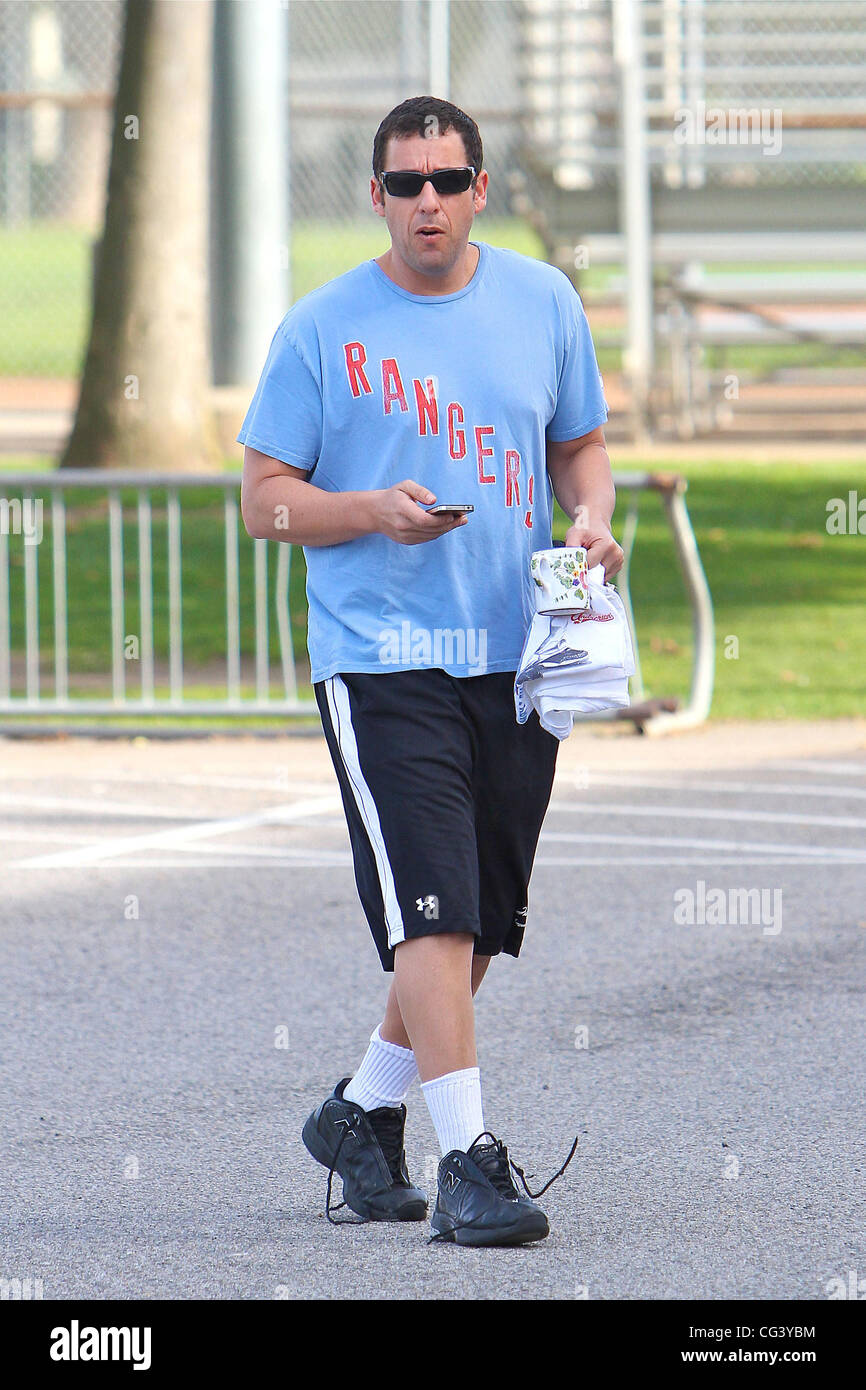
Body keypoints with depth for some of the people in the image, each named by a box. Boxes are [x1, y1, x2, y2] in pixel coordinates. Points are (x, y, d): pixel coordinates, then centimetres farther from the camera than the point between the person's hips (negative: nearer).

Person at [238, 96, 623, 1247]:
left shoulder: (544, 303, 8)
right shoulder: (321, 329, -1)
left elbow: (581, 447, 19)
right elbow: (265, 500, 0)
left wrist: (594, 519, -3)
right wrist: (375, 510, -17)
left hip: (518, 659, 4)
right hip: (380, 662, -4)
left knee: (480, 924, 12)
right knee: (434, 912, -15)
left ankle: (363, 1112, 31)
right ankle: (470, 1163, -15)